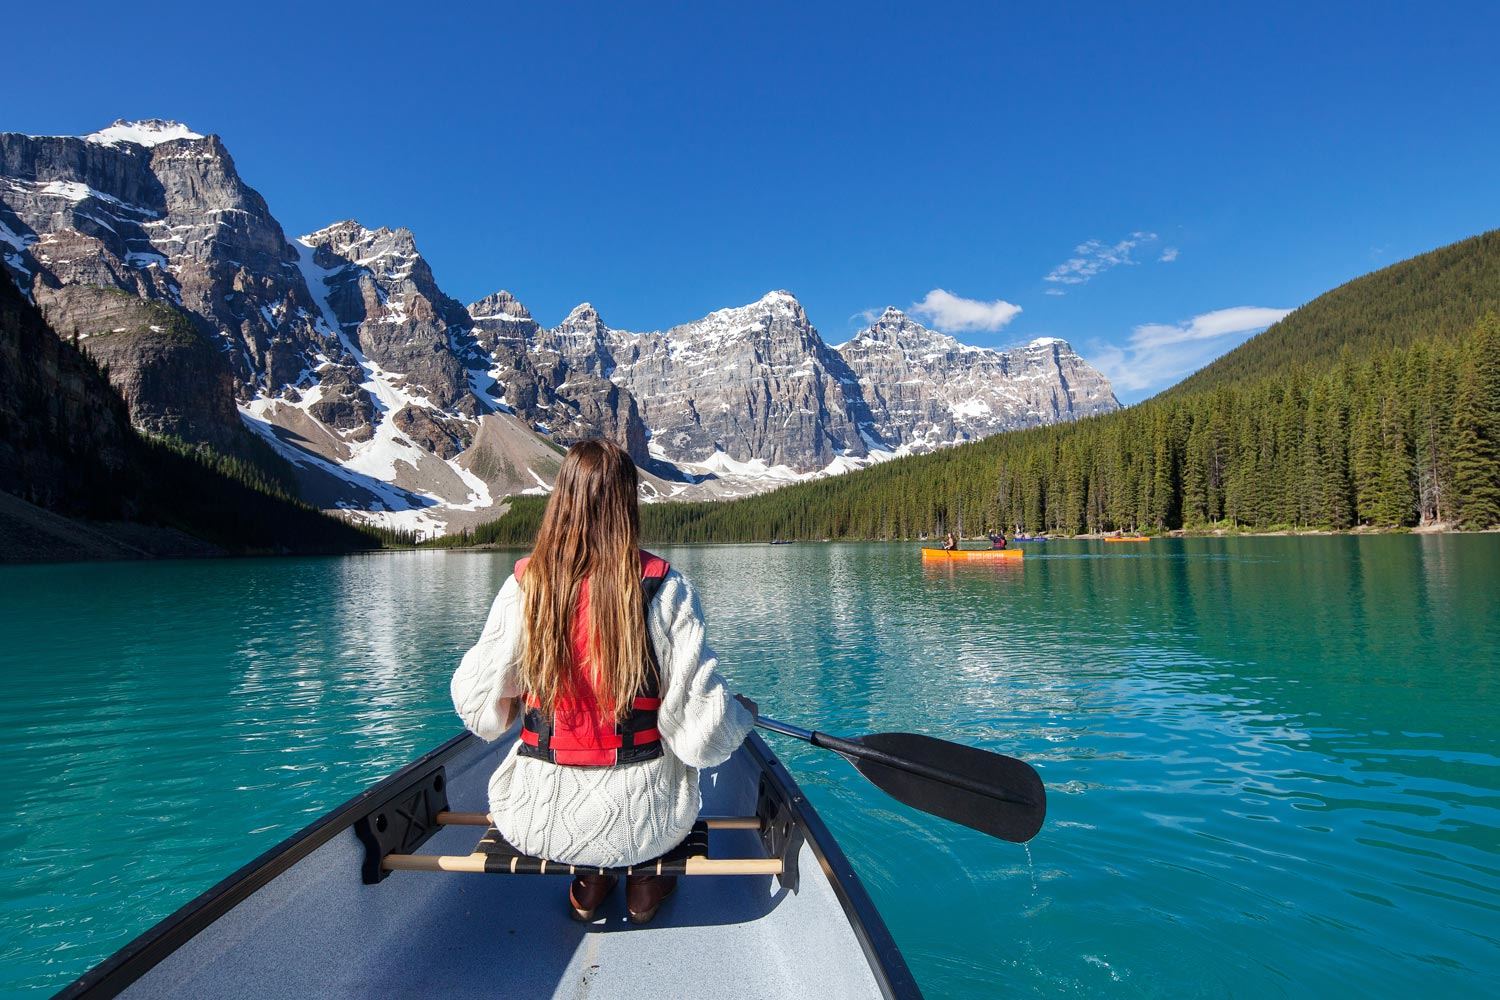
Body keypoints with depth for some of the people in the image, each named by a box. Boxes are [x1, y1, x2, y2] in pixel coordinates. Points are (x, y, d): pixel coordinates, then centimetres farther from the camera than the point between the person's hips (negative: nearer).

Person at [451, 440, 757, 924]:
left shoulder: (524, 584, -9)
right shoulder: (664, 587, -14)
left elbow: (480, 710, 0)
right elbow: (701, 726, -13)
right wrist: (743, 713, 9)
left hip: (539, 823, 1)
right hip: (642, 821, -1)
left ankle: (588, 885, 28)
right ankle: (644, 884, 30)